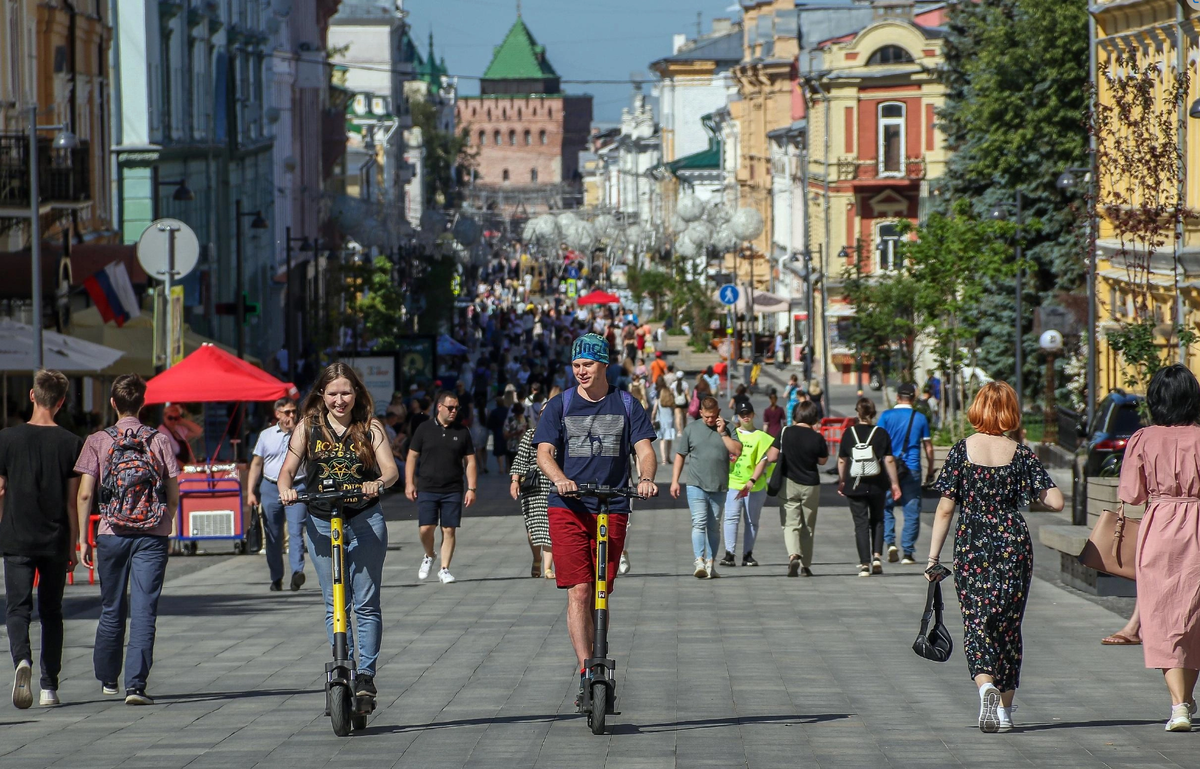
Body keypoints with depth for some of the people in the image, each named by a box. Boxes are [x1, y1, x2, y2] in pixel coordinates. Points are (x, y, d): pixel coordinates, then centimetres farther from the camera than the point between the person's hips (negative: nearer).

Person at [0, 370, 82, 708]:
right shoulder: (71, 443, -3)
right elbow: (72, 502, -1)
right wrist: (73, 547, 6)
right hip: (55, 541, 1)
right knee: (51, 611, 12)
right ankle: (49, 686, 13)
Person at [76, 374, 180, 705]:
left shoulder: (97, 441, -1)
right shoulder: (160, 440, 0)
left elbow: (85, 494, -5)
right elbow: (173, 495, 1)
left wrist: (83, 538, 2)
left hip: (111, 534, 1)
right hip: (152, 536, -1)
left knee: (111, 609, 15)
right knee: (144, 610, -2)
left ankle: (107, 678, 29)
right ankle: (136, 684, -11)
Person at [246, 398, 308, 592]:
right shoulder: (266, 435, 11)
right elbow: (257, 463, 11)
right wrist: (250, 492, 5)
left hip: (297, 487, -2)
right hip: (271, 487, 2)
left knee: (295, 530, -17)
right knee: (272, 536, 5)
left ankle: (297, 571, -27)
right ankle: (276, 578, 14)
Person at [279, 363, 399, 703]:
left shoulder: (370, 428, 5)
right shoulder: (308, 427, 8)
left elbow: (391, 469, -4)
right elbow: (288, 469, 4)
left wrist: (378, 483, -27)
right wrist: (286, 489, -18)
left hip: (365, 521, -1)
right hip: (322, 523, 1)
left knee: (366, 604, -3)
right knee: (334, 605, 1)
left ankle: (366, 674, 0)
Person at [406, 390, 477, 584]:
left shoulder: (462, 432, 7)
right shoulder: (424, 429, 3)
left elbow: (470, 461, 9)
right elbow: (412, 456, 7)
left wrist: (471, 488, 2)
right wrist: (410, 483, 0)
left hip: (453, 490, 1)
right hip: (427, 489, -1)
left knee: (449, 530, -1)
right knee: (426, 528, -7)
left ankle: (444, 569, 6)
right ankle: (428, 556, 22)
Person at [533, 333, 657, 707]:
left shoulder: (626, 406, 7)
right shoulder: (560, 406, 5)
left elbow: (644, 449, -2)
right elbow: (544, 452, -5)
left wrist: (645, 477, -25)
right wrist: (560, 479, -27)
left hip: (613, 509, 1)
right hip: (568, 508, -1)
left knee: (602, 594, 5)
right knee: (579, 591, -11)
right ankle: (587, 673, -17)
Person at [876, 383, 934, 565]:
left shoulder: (886, 416, -1)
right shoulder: (920, 418, 4)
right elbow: (928, 448, 8)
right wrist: (930, 471, 18)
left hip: (889, 468, -1)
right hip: (912, 469, 1)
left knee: (886, 508, 10)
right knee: (911, 512, 5)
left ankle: (890, 542, -9)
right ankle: (908, 553, 3)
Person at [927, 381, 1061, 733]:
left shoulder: (962, 450, -3)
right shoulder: (1020, 454, -2)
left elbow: (945, 508, -4)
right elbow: (1056, 502, -6)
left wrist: (933, 557, 0)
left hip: (971, 546, -1)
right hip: (1013, 543, 1)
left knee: (976, 622, 1)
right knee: (1009, 624, 12)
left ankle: (986, 685, -26)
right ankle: (1005, 710, 16)